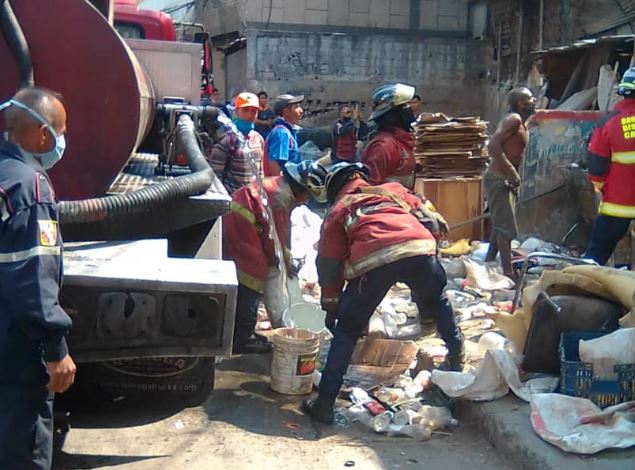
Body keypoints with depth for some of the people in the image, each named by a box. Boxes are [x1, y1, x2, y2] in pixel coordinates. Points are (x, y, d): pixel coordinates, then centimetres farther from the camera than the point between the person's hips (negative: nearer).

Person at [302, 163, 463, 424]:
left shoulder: (336, 211, 29)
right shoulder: (392, 189, 34)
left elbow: (329, 264, 25)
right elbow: (427, 217, 26)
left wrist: (331, 307, 34)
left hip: (372, 261, -2)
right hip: (419, 249, 2)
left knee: (347, 329, 15)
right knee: (437, 301, 35)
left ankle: (325, 403, 15)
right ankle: (456, 357, 42)